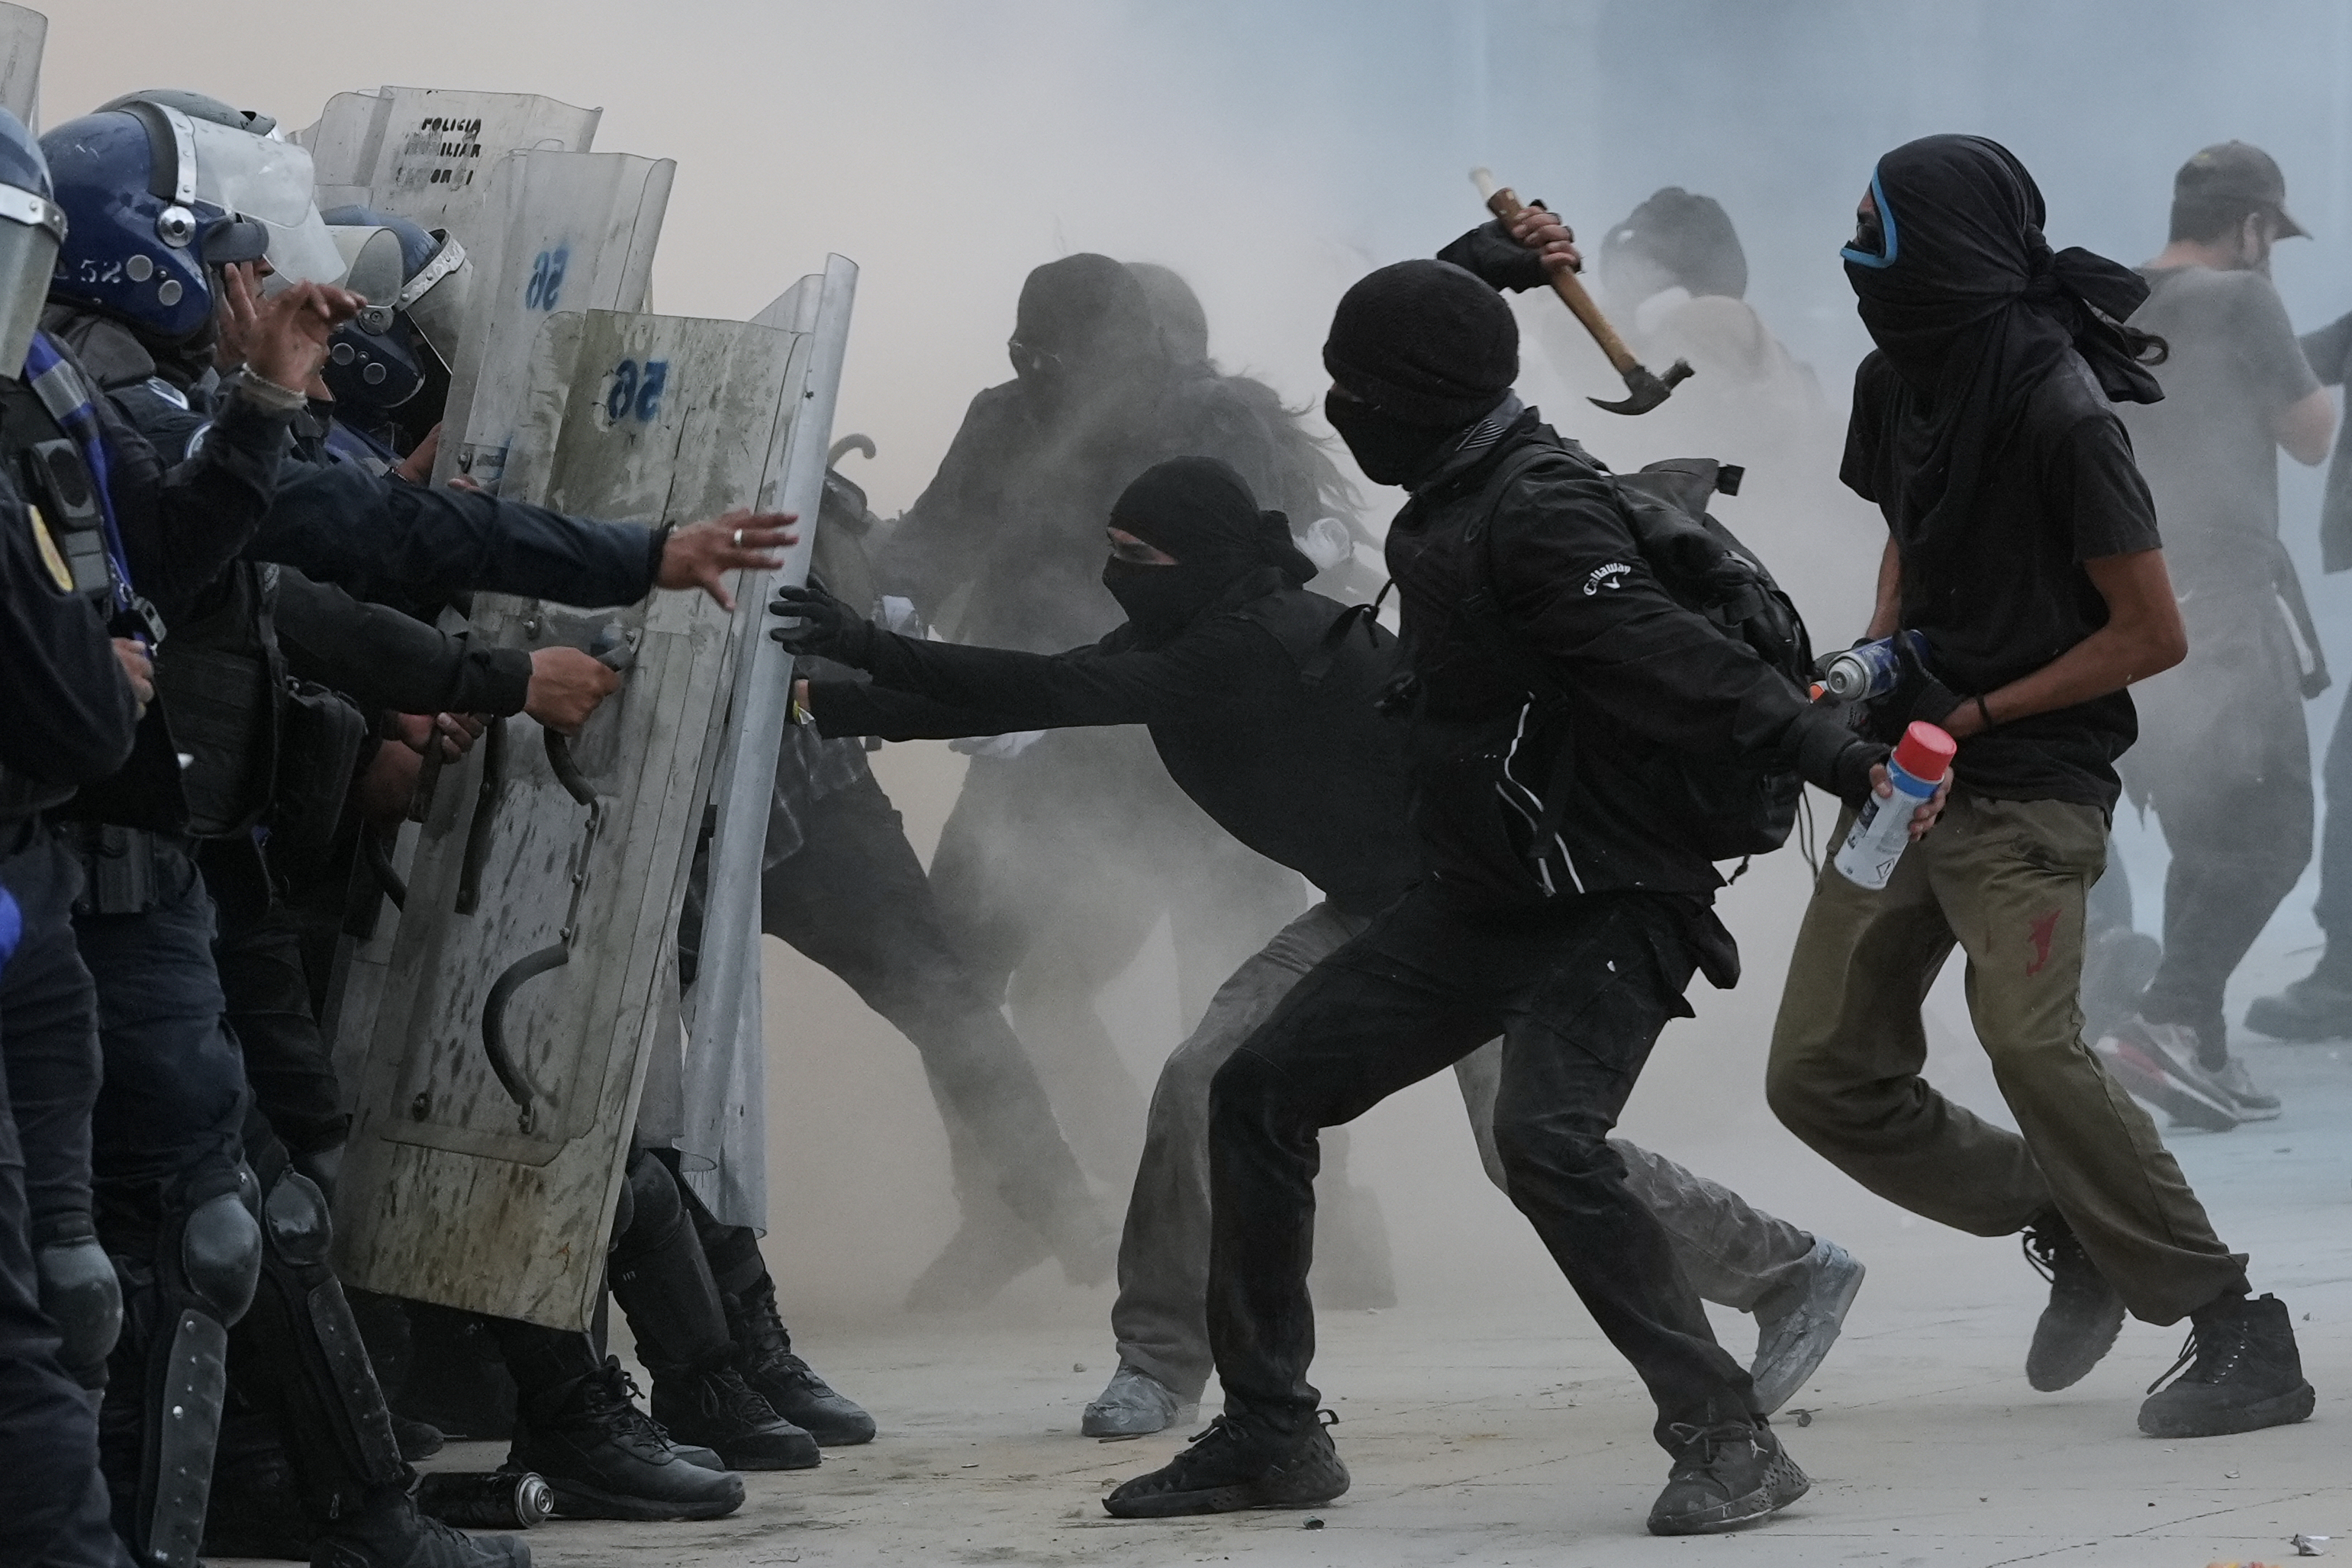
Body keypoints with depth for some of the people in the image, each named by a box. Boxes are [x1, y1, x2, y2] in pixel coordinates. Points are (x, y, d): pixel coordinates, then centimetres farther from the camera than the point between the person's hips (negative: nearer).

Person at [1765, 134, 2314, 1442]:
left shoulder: (2061, 415, -18)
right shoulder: (1899, 386, 5)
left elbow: (2153, 633, -14)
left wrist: (1974, 713, -13)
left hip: (2028, 784, -8)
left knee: (2029, 1038, -28)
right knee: (1824, 1076, 5)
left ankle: (2236, 1331, -21)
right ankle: (2070, 1228, 22)